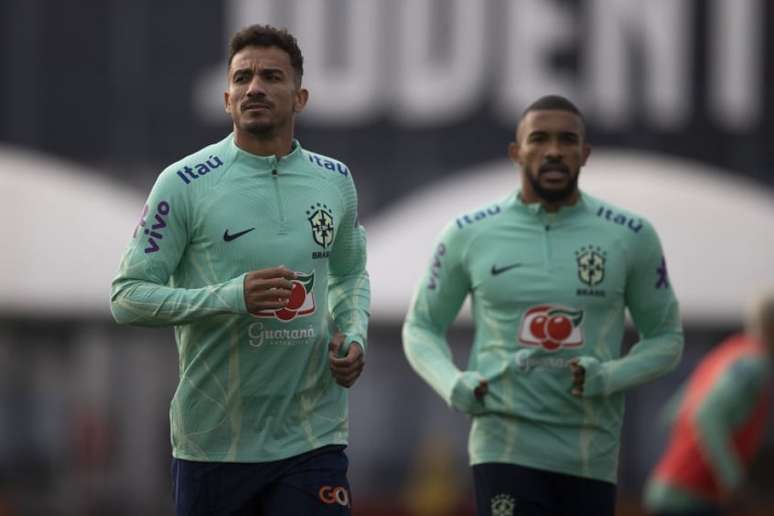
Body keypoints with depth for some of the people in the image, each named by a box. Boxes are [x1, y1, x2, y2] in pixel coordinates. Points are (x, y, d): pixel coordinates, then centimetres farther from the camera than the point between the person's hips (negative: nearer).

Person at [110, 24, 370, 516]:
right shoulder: (184, 183, -6)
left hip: (314, 437, 3)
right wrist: (231, 297, -20)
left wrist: (354, 334, 4)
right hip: (214, 440, -3)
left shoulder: (335, 180, 9)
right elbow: (127, 296, -8)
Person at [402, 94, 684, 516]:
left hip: (591, 459, 2)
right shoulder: (469, 235, 3)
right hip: (507, 447, -2)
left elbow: (666, 337, 11)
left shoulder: (630, 237, 4)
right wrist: (453, 383, -7)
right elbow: (422, 327, 14)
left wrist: (608, 378, -9)